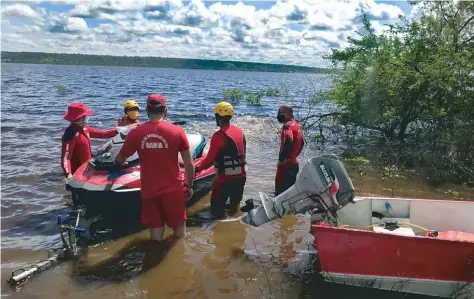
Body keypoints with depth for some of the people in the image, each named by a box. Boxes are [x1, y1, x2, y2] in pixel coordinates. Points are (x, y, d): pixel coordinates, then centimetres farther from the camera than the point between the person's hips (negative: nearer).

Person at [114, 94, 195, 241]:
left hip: (149, 191, 2)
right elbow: (189, 164, -6)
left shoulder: (135, 133, -5)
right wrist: (189, 186, 8)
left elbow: (119, 160, 7)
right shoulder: (177, 131, -9)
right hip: (173, 189, -1)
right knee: (179, 230, 16)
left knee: (155, 232, 14)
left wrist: (121, 163, 30)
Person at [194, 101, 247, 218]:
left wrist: (196, 169, -5)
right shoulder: (239, 130, 4)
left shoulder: (219, 136, -18)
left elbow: (209, 160, -17)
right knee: (235, 205, 21)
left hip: (226, 178, -7)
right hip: (241, 175, 7)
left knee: (217, 209, 4)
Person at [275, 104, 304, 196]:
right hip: (294, 163, 10)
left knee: (280, 192, -7)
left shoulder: (288, 126, -16)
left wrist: (281, 159, -25)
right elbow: (301, 142, 24)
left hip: (286, 164, -10)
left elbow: (288, 141, -35)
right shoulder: (296, 125, 14)